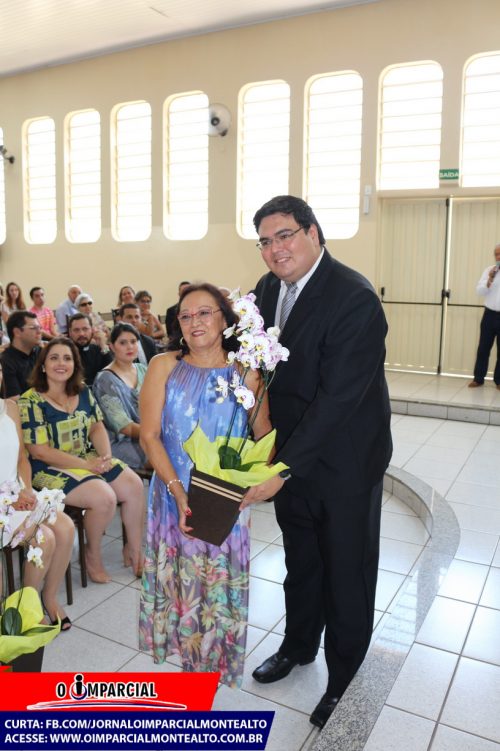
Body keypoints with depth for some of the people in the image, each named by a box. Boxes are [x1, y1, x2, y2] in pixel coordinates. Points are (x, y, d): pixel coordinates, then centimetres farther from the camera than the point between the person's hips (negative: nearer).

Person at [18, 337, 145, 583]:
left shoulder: (83, 392, 5)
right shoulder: (30, 402, -13)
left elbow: (97, 426, 8)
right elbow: (39, 451, -17)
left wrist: (106, 455, -14)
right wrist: (87, 465, -21)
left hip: (90, 458, 7)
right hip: (51, 469, -6)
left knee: (134, 486, -11)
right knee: (104, 497, -26)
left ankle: (134, 550, 8)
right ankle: (93, 556, 1)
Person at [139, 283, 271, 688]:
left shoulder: (245, 373, -5)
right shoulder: (164, 366, -4)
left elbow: (264, 438, -5)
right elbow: (150, 435, -7)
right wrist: (180, 495, -16)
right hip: (173, 497, 1)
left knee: (221, 581, 12)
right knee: (177, 577, 14)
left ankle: (215, 652, 39)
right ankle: (183, 645, 42)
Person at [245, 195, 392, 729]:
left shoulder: (355, 298, -24)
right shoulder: (267, 289, 0)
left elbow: (337, 398, -27)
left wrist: (283, 468, -27)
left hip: (344, 463, -6)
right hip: (291, 454, 6)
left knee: (347, 573, 12)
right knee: (300, 561, 24)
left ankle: (344, 679, 36)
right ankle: (299, 645, 49)